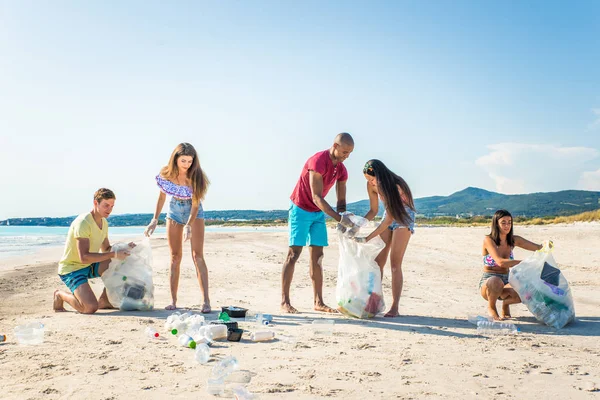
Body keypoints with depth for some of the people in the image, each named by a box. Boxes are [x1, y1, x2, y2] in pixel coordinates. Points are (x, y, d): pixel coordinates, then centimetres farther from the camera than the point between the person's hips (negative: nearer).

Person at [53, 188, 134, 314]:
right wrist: (113, 254, -33)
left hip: (89, 266, 9)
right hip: (71, 269, -8)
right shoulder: (83, 222, -23)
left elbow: (106, 249, 15)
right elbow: (84, 257, -30)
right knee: (91, 308, -24)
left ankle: (104, 300, 4)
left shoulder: (104, 222, 6)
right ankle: (60, 295, 4)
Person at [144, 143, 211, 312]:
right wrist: (155, 220, -4)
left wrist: (189, 225, -35)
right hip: (174, 213, 3)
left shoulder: (195, 176, -24)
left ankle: (206, 301, -16)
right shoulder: (167, 174, -16)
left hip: (194, 213, -3)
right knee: (175, 257, 3)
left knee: (197, 255, -12)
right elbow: (162, 197, -1)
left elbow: (196, 203, -23)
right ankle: (173, 301, 9)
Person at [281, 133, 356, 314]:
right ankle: (285, 301, -5)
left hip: (319, 212, 7)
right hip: (301, 209, -7)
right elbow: (317, 198, -28)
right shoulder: (318, 162, -24)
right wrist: (339, 218, -32)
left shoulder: (341, 170, 1)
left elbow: (341, 201, 4)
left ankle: (318, 302, 8)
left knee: (317, 256, 5)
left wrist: (344, 221, -14)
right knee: (293, 254, -8)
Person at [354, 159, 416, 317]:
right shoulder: (371, 185, -13)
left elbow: (388, 220, -32)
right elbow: (373, 211, -1)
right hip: (389, 215, 6)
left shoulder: (396, 186, -32)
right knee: (378, 261, -1)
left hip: (403, 217, -6)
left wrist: (367, 239, -36)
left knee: (395, 263, -13)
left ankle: (394, 308, -11)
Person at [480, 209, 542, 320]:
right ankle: (491, 307, -8)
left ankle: (506, 303, 9)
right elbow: (500, 262, -27)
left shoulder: (513, 240, 4)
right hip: (487, 282, -5)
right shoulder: (488, 240, -14)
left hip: (506, 283, 5)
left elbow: (538, 248, 5)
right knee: (496, 281, -42)